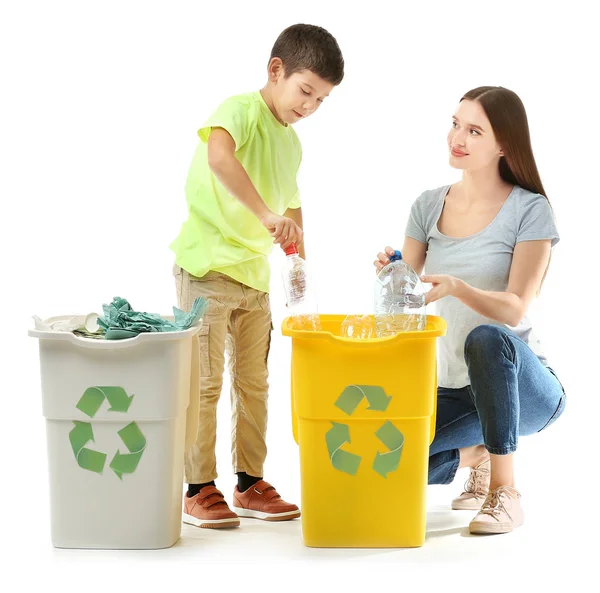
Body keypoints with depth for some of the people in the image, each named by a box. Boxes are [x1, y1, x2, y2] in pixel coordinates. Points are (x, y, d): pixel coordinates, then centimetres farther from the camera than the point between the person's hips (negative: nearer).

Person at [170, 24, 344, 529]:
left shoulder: (292, 144, 13)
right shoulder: (241, 110, -13)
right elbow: (219, 156, -35)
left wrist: (299, 257, 15)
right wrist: (268, 216, -39)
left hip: (256, 275, 8)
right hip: (207, 267, -8)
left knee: (254, 383, 13)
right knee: (205, 382, -2)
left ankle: (250, 485, 23)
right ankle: (198, 490, 7)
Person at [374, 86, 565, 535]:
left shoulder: (530, 210, -9)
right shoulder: (429, 206, 5)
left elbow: (515, 310, -19)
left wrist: (457, 287, -38)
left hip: (523, 386, -5)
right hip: (454, 392, 5)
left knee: (486, 338, -38)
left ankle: (505, 492, -22)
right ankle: (475, 457, 17)